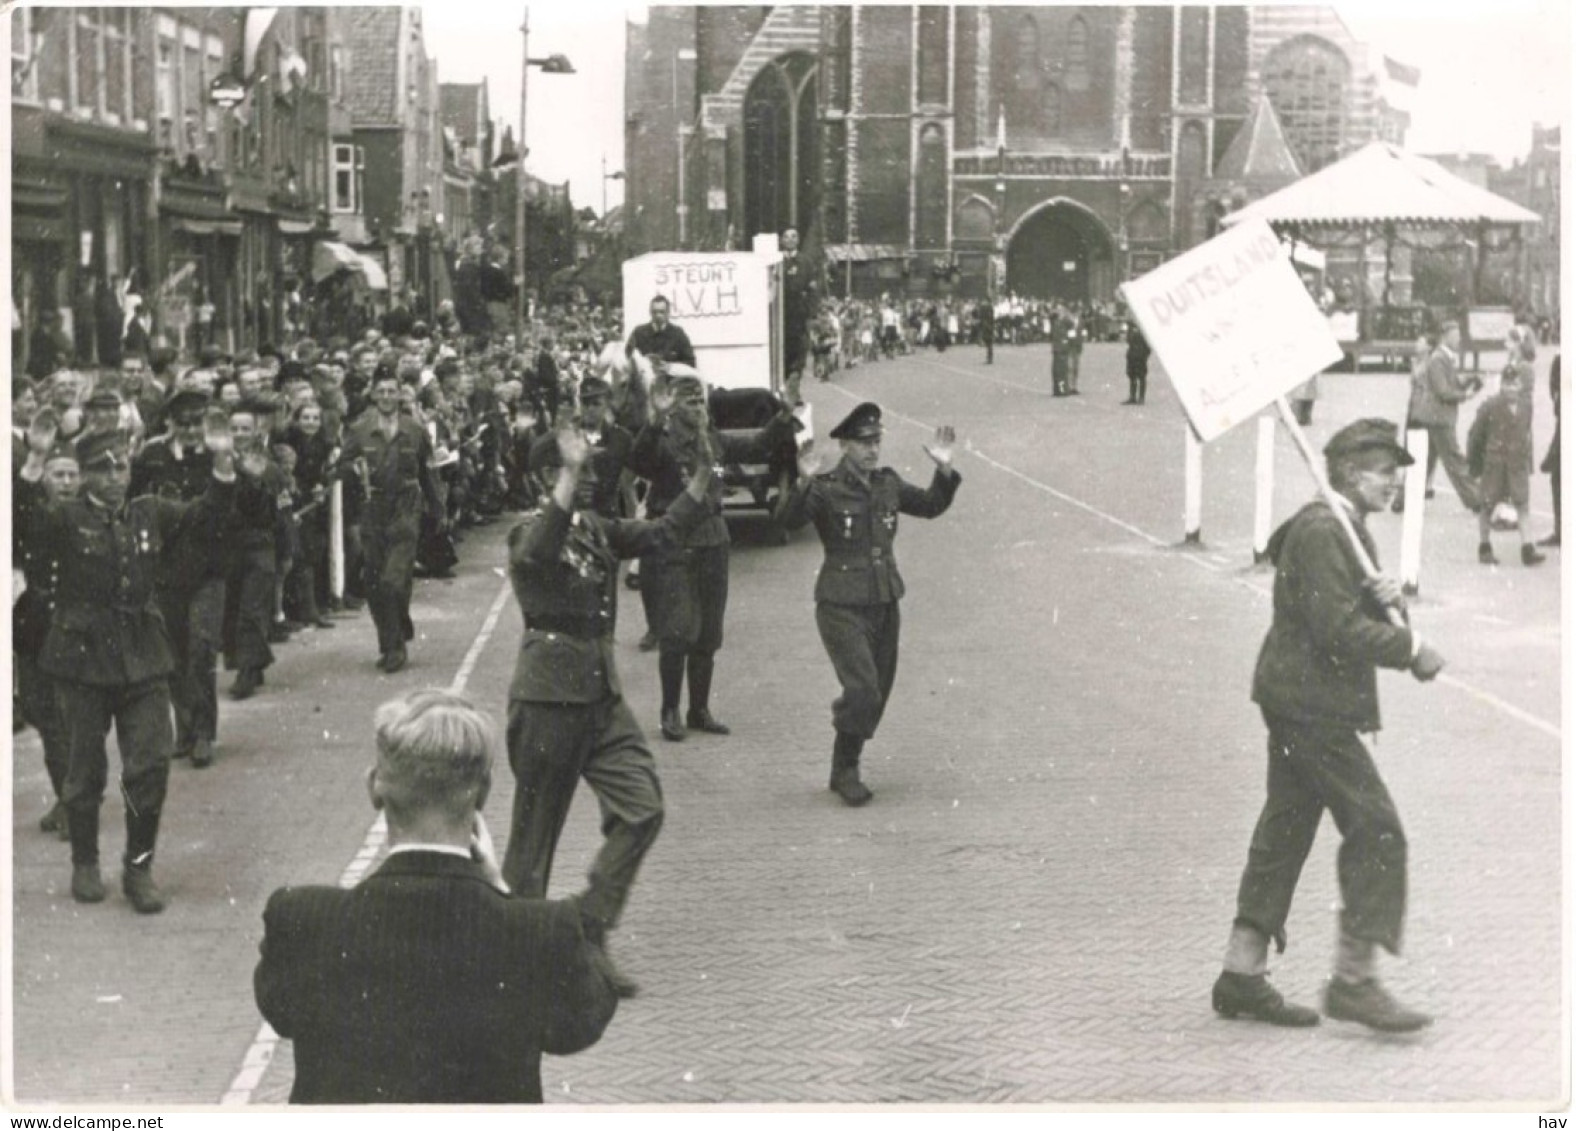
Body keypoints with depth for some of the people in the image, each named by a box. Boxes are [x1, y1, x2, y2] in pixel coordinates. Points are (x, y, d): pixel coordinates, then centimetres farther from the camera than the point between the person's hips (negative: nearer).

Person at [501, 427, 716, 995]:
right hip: (549, 695, -8)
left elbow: (665, 529, 12)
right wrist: (570, 475, -43)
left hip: (601, 692, 8)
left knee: (641, 808, 1)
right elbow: (538, 552, -36)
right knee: (535, 831, 2)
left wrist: (704, 472, -2)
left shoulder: (597, 528, 12)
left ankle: (587, 933, 9)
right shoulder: (529, 532, -12)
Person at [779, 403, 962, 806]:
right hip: (842, 605, -7)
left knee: (879, 691, 10)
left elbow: (931, 506, 16)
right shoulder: (827, 488, -11)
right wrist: (804, 484, -40)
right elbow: (790, 521, -25)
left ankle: (845, 769, 25)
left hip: (884, 602, 7)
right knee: (862, 688, -17)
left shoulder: (888, 483, 7)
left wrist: (945, 470, 1)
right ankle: (845, 771, 0)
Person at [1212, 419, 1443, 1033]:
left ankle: (1242, 972, 16)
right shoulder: (1319, 532, -15)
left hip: (1299, 702, 11)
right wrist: (1413, 650, -15)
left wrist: (1387, 599, -5)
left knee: (1285, 831, 11)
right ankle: (1354, 978, -2)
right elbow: (1338, 627, -23)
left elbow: (1365, 615, 17)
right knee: (1376, 831, -8)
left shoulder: (1349, 531, 18)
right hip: (1312, 703, -11)